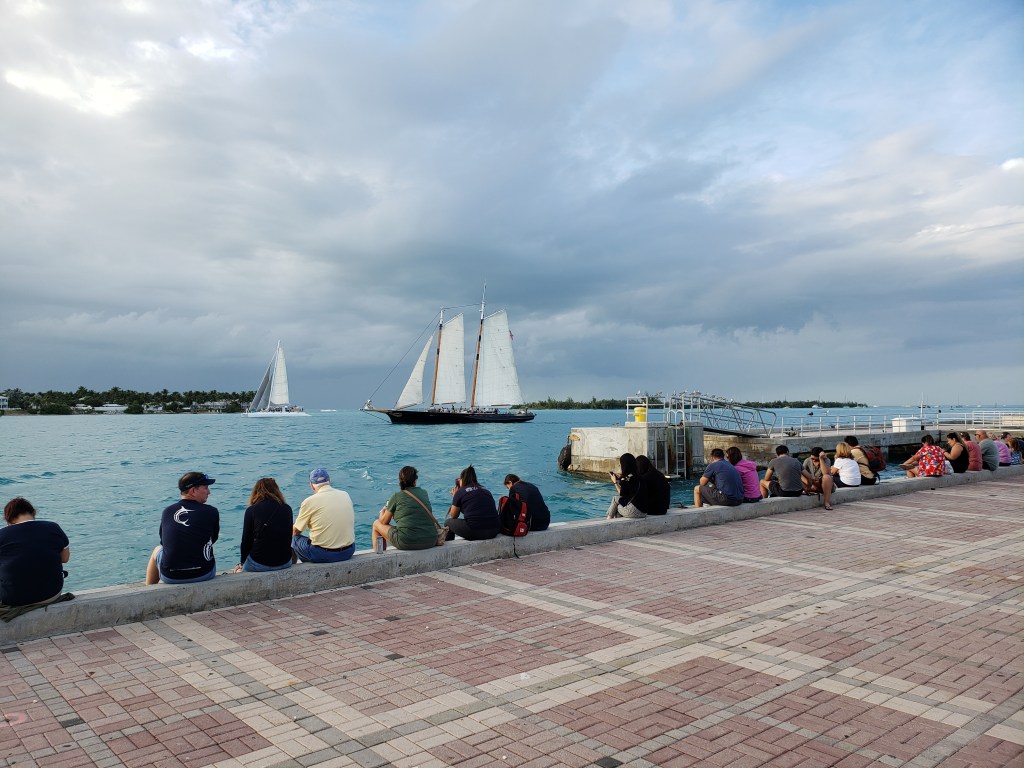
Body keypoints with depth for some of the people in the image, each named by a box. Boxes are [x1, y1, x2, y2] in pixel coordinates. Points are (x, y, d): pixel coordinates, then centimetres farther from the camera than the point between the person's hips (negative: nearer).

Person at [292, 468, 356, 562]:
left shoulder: (309, 501, -9)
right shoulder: (346, 495, 4)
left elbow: (295, 531, 4)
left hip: (322, 555, -4)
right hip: (348, 552, 4)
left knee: (294, 538, 18)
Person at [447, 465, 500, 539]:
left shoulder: (460, 491, 3)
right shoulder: (486, 491, 16)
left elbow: (453, 516, 11)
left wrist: (454, 496, 23)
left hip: (474, 532, -6)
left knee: (449, 522, 18)